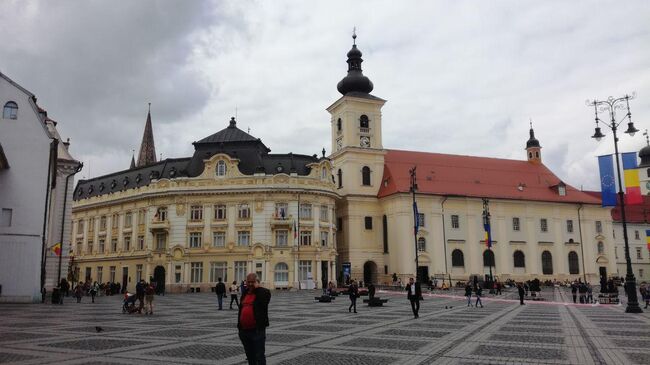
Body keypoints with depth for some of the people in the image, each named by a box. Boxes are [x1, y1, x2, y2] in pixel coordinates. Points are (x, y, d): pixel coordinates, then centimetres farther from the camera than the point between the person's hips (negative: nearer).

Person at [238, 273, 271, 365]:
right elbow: (241, 310, 19)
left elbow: (263, 302, -26)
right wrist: (239, 327, 18)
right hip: (244, 330, 7)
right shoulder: (244, 293, 14)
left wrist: (257, 288, -17)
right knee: (250, 356, 16)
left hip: (257, 330, -6)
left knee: (259, 356, -5)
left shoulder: (264, 292, -5)